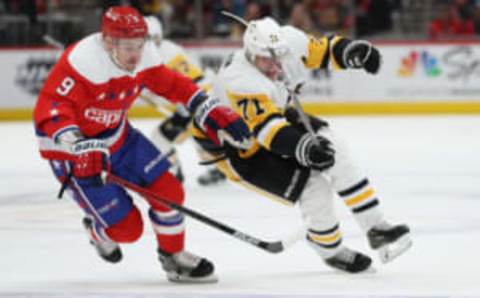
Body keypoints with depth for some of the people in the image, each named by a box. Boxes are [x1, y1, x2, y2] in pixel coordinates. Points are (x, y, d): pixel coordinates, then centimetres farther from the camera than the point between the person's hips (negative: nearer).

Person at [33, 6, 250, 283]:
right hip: (73, 156, -7)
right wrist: (81, 149, -48)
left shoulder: (143, 57, -10)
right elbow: (50, 112, -36)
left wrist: (215, 114, -4)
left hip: (119, 139, 7)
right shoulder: (82, 61, -32)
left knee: (168, 190, -1)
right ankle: (98, 229, 30)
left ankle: (173, 257, 23)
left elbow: (174, 86, 6)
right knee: (126, 227, -7)